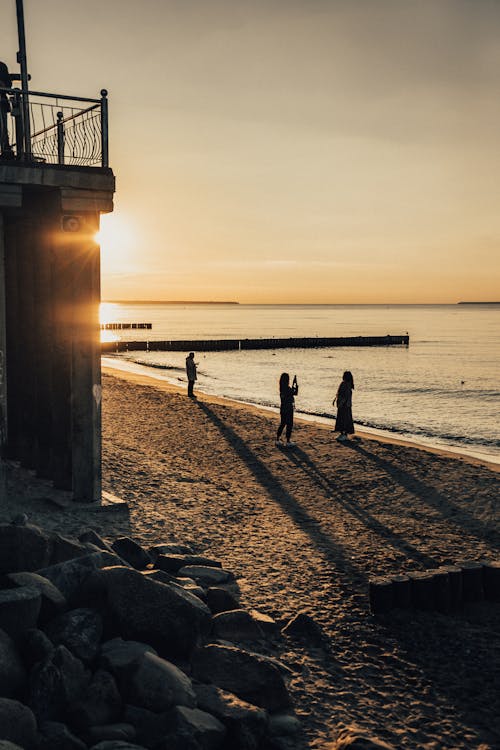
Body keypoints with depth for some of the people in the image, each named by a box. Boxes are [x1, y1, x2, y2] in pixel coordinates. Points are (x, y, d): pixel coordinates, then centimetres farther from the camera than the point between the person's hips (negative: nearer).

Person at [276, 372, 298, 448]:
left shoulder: (282, 388, 5)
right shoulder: (287, 388, -20)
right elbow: (295, 393, -10)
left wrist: (293, 383, 21)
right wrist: (297, 385, -2)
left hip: (283, 408, 8)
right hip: (288, 409, -8)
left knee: (282, 423, 17)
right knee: (289, 424, 2)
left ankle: (278, 440, 19)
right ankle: (288, 442, 5)